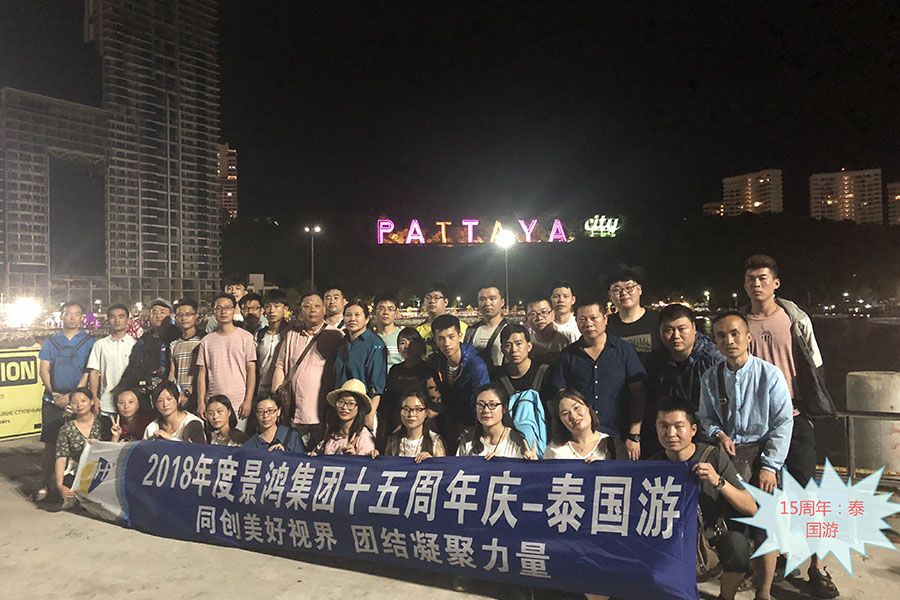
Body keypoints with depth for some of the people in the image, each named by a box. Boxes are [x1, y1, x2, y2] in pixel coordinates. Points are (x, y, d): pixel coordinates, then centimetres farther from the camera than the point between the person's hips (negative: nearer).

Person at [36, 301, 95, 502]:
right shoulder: (50, 341, 11)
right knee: (50, 443, 2)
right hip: (53, 400, 2)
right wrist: (54, 394, -8)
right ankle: (45, 484, 10)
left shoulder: (89, 342, 3)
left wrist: (70, 396, -12)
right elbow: (44, 370, 5)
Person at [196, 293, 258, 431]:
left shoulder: (246, 337, 0)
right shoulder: (207, 341, 8)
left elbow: (251, 370, -2)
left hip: (238, 404, -2)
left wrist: (248, 401, -8)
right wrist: (201, 402, 1)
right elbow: (202, 374, 9)